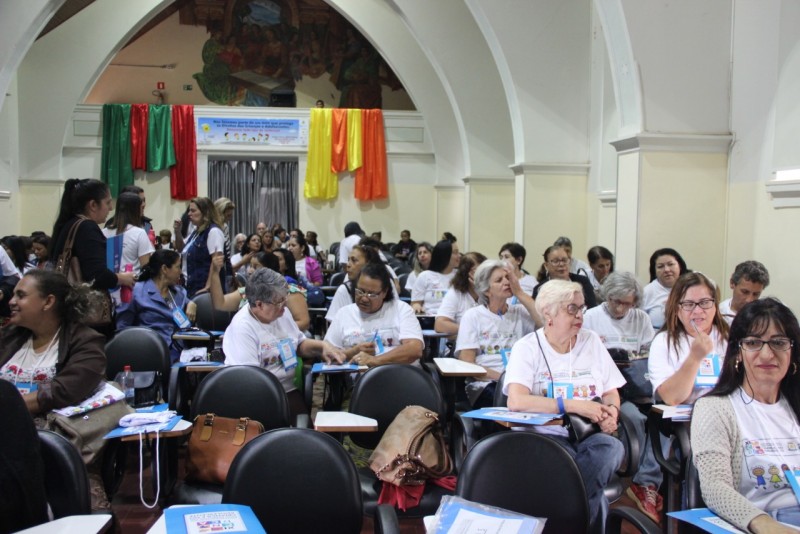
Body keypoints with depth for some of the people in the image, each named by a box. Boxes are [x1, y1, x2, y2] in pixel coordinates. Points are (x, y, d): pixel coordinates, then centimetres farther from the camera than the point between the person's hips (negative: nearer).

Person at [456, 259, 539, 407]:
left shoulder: (520, 312, 16)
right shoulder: (472, 315, 7)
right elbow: (467, 364, -2)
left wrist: (520, 293, 0)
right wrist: (501, 377, -18)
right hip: (485, 384, -3)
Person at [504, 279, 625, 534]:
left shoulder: (591, 341, 13)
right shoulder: (528, 348, -2)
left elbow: (611, 393, 16)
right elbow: (516, 401, -18)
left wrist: (611, 410, -9)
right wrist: (573, 405, -19)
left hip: (588, 434, 4)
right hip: (544, 434, -4)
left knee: (612, 447, -30)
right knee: (567, 458, -37)